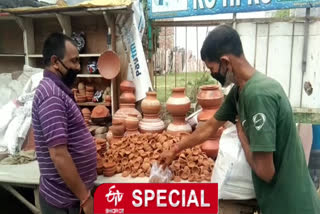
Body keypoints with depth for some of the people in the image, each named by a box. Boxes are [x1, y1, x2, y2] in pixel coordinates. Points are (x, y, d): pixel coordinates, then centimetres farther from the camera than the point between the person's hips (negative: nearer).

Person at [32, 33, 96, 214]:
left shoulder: (57, 90, 8)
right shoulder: (52, 94, -23)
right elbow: (59, 155, -28)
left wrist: (88, 143, 20)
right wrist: (85, 197, -23)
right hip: (64, 199, -9)